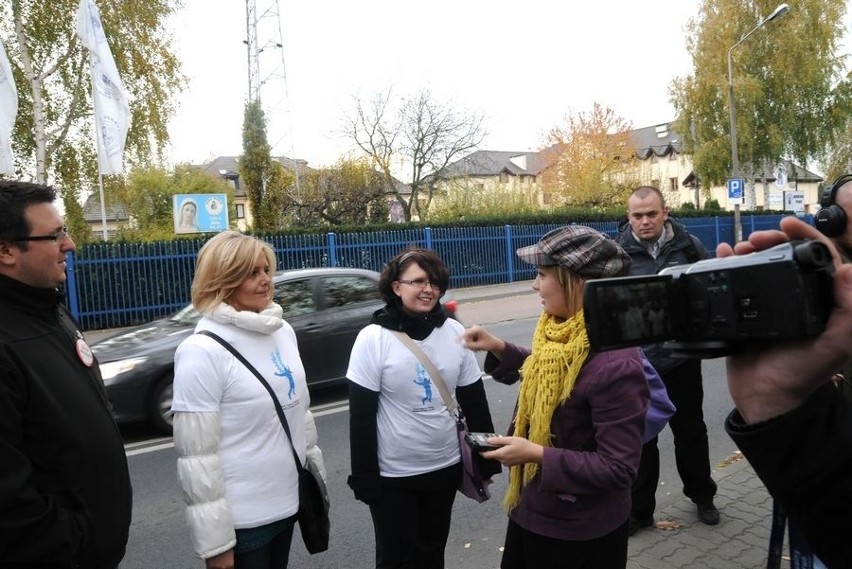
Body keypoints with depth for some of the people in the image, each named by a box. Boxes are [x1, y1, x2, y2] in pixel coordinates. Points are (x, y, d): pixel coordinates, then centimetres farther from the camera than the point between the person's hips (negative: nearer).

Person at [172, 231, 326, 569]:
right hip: (242, 520, -6)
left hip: (288, 502, 7)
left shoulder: (283, 331, 3)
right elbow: (196, 454, -18)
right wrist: (214, 541, -15)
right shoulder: (203, 351, -19)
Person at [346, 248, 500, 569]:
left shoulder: (455, 333, -4)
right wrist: (363, 477, -11)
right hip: (393, 474, -3)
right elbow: (361, 415, -12)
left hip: (446, 468, 3)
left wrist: (485, 458, 5)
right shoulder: (373, 339, -14)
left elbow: (474, 401, 3)